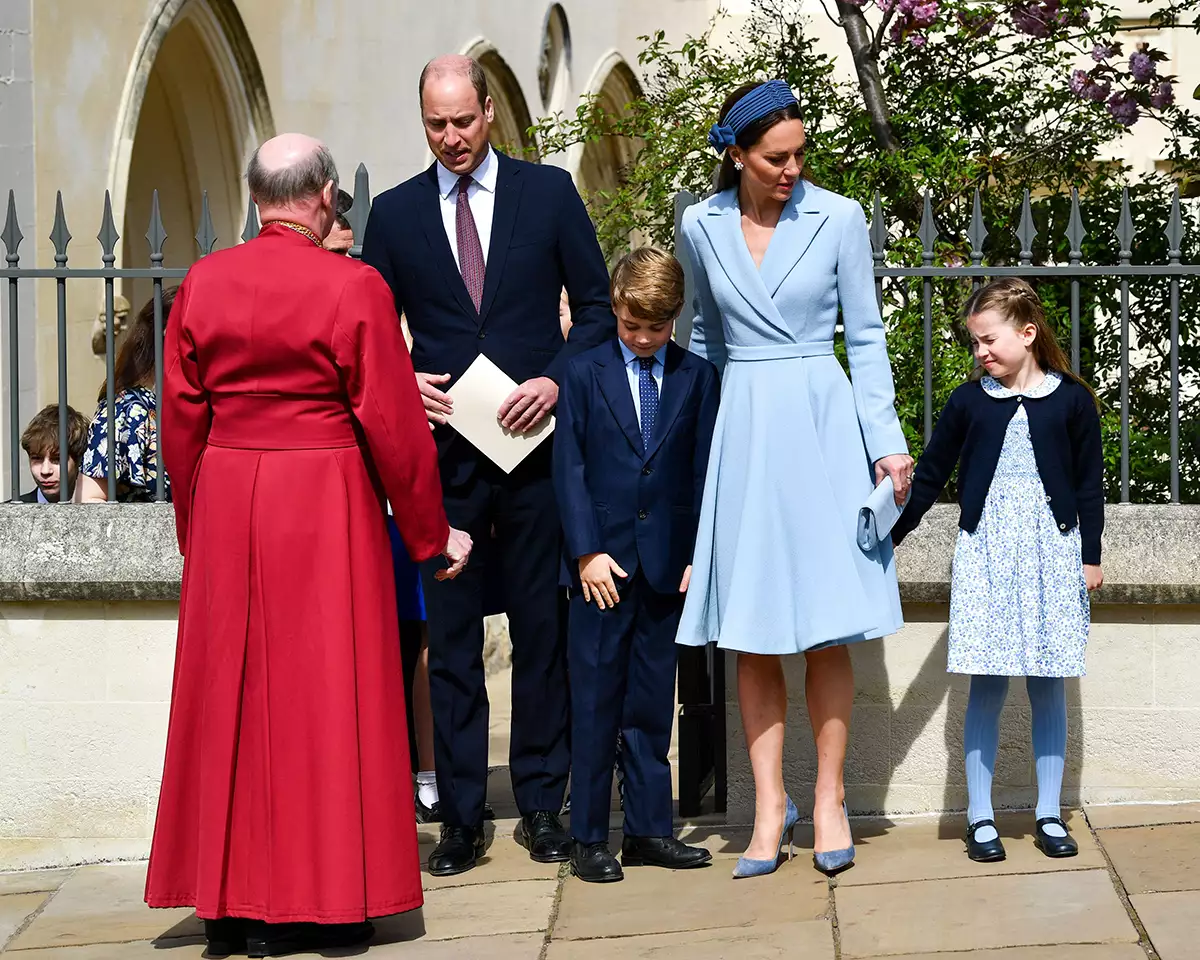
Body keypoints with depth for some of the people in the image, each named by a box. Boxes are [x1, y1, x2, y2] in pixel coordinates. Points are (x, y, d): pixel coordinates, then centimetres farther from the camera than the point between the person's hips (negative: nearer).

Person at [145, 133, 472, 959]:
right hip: (325, 506, -4)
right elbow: (394, 426, -8)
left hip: (225, 500, 4)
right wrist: (431, 534, 3)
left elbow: (181, 423, 5)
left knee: (232, 694, 10)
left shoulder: (204, 283, 1)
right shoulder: (354, 288, -10)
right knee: (322, 695, 4)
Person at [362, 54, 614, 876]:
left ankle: (542, 803, 14)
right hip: (443, 449, 1)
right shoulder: (395, 213, 7)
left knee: (543, 629, 6)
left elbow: (598, 307, 5)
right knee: (451, 640, 2)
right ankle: (461, 816, 7)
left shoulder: (548, 192, 4)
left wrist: (556, 380, -10)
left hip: (534, 444, -1)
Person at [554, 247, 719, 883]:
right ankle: (589, 837, 4)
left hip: (668, 562, 2)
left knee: (653, 701, 8)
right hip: (602, 562, -2)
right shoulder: (585, 373, 2)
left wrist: (700, 553, -1)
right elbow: (568, 467, -1)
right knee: (595, 699, -1)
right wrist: (586, 551, -8)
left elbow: (705, 469, 6)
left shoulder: (697, 377, 6)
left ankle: (649, 829, 15)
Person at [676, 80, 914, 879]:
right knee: (752, 636, 2)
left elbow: (866, 335, 2)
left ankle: (829, 798, 10)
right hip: (743, 430, 2)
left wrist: (887, 443, -3)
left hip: (822, 423, -2)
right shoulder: (702, 228, 4)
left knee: (827, 629, -1)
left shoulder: (838, 219, -2)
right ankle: (770, 809, 8)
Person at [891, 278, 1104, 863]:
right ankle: (980, 818, 3)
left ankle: (1049, 814, 11)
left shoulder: (1071, 399, 2)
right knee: (987, 686, -2)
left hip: (1051, 550, 0)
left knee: (1048, 684, 4)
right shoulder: (969, 401, 5)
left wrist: (1091, 555, 4)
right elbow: (929, 476, 10)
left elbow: (1090, 482, 7)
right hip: (985, 551, 0)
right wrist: (889, 539, 9)